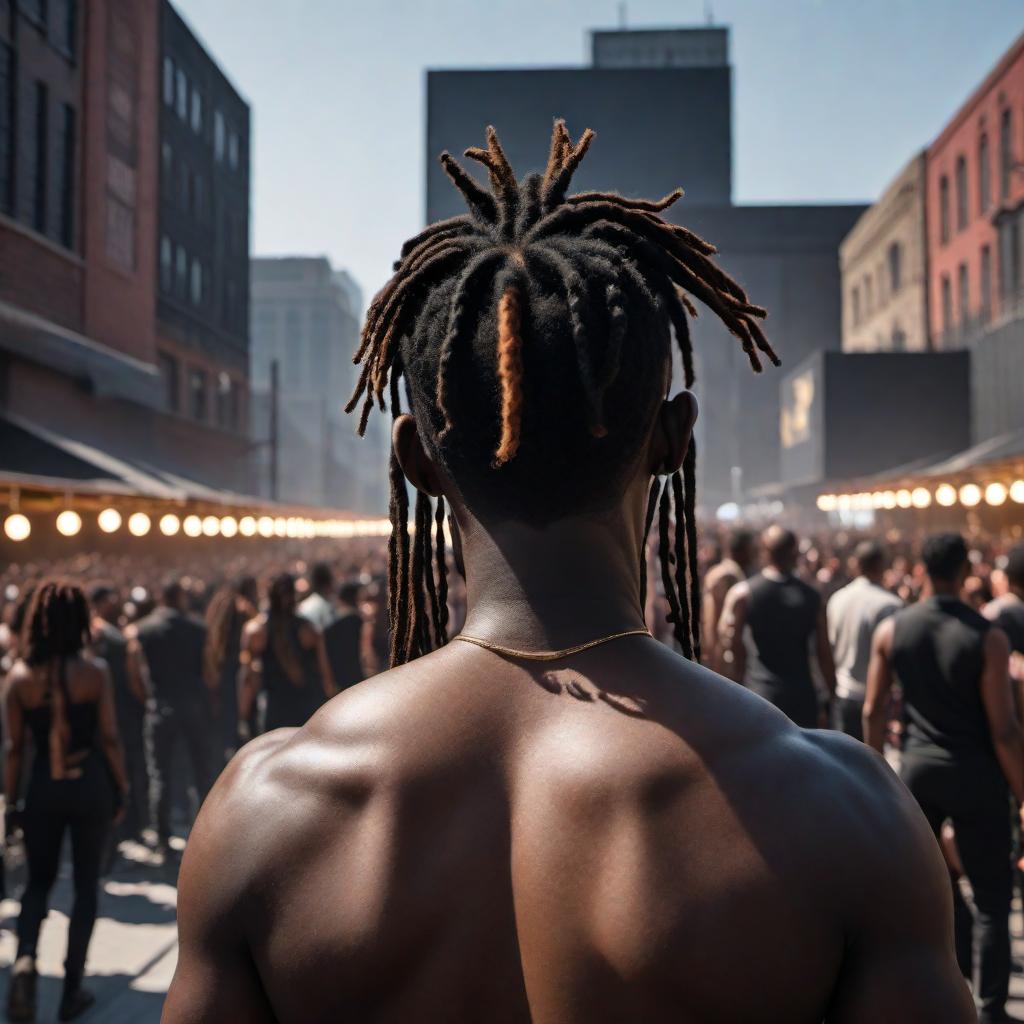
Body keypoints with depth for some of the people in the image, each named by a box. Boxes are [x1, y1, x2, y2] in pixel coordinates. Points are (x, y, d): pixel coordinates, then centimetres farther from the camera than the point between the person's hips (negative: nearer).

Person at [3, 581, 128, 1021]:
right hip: (89, 784, -2)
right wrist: (121, 787, 5)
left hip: (43, 787, 2)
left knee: (38, 881, 19)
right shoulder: (94, 671, -10)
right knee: (85, 885, 12)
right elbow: (109, 738, -8)